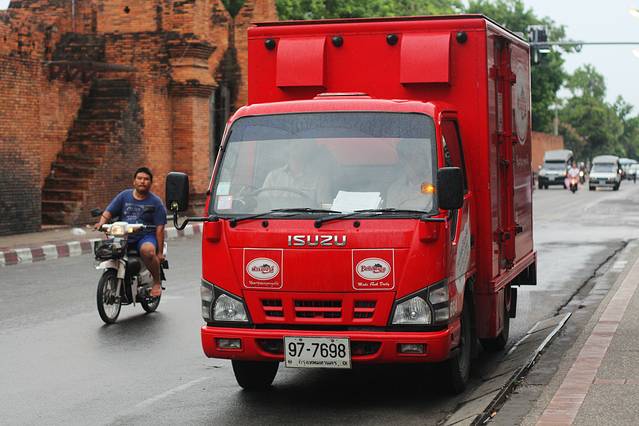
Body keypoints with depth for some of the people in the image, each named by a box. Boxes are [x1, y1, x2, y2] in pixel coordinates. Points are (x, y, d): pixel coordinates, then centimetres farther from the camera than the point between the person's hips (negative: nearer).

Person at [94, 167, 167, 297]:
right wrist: (101, 222, -16)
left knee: (147, 250, -38)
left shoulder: (155, 202, 4)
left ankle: (157, 282, -15)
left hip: (145, 237, -4)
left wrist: (160, 252, -6)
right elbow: (109, 212, 8)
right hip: (123, 236, 4)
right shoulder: (124, 196, 12)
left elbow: (159, 228, 0)